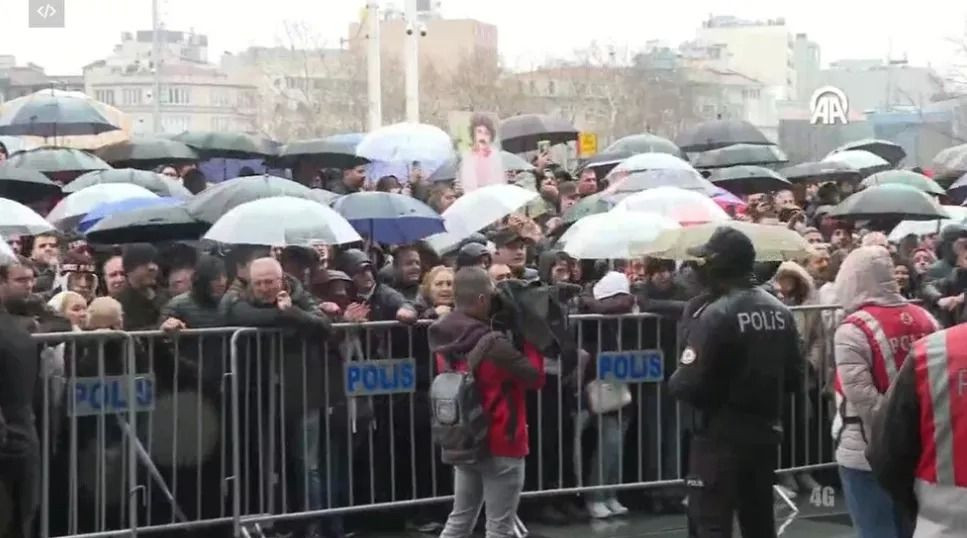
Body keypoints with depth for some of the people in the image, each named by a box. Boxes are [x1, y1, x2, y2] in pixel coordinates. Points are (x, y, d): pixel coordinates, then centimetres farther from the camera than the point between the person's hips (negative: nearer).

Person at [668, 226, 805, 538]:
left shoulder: (713, 314, -17)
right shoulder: (780, 311, 6)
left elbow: (689, 385, -20)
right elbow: (795, 378, 11)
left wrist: (673, 381, 1)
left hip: (720, 437, -7)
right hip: (765, 434, 7)